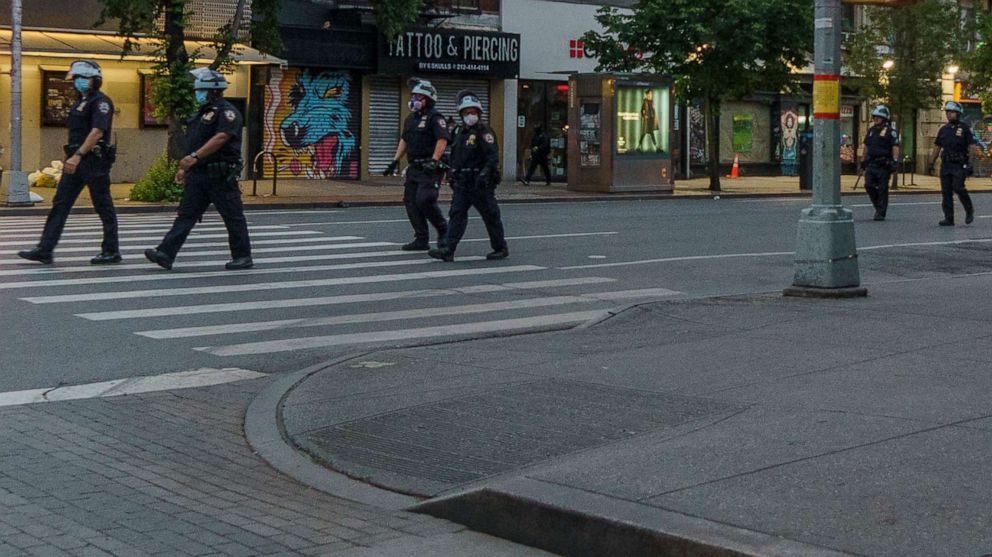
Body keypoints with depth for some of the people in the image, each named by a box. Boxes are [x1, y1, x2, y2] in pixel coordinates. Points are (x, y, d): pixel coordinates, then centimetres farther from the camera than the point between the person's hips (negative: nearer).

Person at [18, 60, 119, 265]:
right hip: (76, 161, 9)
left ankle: (112, 251, 11)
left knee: (104, 207, 1)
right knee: (60, 204, 2)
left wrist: (78, 155, -29)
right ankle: (44, 250, -1)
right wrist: (72, 157, 20)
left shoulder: (101, 102, -11)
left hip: (94, 161, -9)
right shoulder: (81, 102, 17)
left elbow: (97, 132, -22)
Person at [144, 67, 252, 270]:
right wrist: (185, 168, 23)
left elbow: (220, 138, -26)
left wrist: (194, 156, -34)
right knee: (186, 214, 1)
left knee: (233, 216, 2)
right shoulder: (204, 112, 18)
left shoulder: (227, 112, -11)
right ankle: (165, 253, -6)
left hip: (220, 175, -9)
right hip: (198, 174, 9)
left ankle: (243, 257, 12)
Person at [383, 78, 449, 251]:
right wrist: (395, 160, 20)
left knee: (424, 200, -18)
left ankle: (443, 230, 3)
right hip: (414, 168, 9)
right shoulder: (411, 118, 18)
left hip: (430, 169, -9)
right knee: (411, 202, 5)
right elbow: (404, 140, 26)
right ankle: (421, 240, 11)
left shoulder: (435, 118, -9)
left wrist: (434, 161, -27)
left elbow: (442, 140, -20)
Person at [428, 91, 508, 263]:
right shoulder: (460, 131, 16)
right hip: (462, 183, 7)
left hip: (480, 184, -7)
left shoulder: (483, 132, -10)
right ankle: (448, 250, -9)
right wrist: (453, 175, 24)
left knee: (491, 216, 3)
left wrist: (485, 173, -31)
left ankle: (501, 249, 17)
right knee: (456, 215, -3)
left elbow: (493, 156, -19)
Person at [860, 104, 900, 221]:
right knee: (869, 186, -2)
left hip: (884, 165, -6)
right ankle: (878, 206, 18)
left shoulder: (890, 131, -4)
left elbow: (895, 147, -9)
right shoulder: (871, 130, 16)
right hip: (871, 164, 6)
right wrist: (863, 160, 22)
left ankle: (881, 213, 1)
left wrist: (894, 161, -18)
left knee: (882, 189, -3)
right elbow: (866, 146, 24)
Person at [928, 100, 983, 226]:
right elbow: (937, 147, 18)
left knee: (957, 187, -19)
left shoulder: (965, 128, -1)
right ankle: (949, 219, 5)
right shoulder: (943, 129, 14)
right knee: (946, 192, 1)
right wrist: (931, 163, 12)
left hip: (960, 165, -5)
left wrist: (972, 164, -14)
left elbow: (972, 146, -5)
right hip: (945, 164, 5)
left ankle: (969, 209, 4)